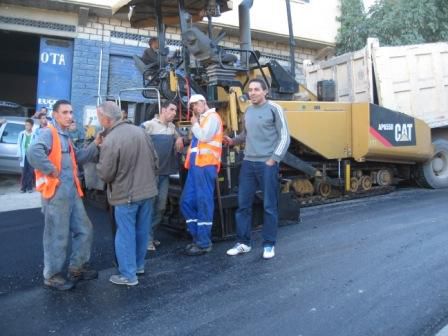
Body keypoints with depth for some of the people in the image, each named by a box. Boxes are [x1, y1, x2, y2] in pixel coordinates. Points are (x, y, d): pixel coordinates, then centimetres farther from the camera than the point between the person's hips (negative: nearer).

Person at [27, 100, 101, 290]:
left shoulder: (65, 137, 18)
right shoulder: (48, 133, -12)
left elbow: (78, 158, 19)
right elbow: (33, 152, -30)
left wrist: (95, 145, 7)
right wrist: (52, 171, -22)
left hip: (72, 192, 9)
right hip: (56, 194, -9)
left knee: (84, 230, 15)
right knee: (58, 236, 2)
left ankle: (77, 268, 29)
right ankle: (52, 276, 19)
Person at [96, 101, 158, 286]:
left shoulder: (110, 141, -20)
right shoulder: (140, 131, 0)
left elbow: (105, 175, -14)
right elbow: (154, 160, 7)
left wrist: (100, 165, 7)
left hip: (126, 195, -6)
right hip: (148, 190, 7)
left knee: (126, 234, 6)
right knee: (142, 231, 18)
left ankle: (128, 274, 13)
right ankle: (138, 265, 34)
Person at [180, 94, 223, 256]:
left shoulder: (212, 117, 0)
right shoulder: (201, 119, 26)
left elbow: (204, 137, -14)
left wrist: (194, 124, 0)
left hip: (206, 165, -9)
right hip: (196, 165, 9)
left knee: (204, 203, -7)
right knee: (186, 202, 8)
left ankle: (204, 243, -2)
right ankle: (198, 236, 17)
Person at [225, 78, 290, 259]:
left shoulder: (274, 109, -4)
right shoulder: (248, 111, 13)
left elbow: (284, 137, -6)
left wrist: (273, 159, -11)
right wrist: (233, 141, 7)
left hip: (267, 164, -6)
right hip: (248, 163, 6)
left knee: (269, 206, 2)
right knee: (243, 204, 7)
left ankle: (269, 244, 14)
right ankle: (243, 242, 18)